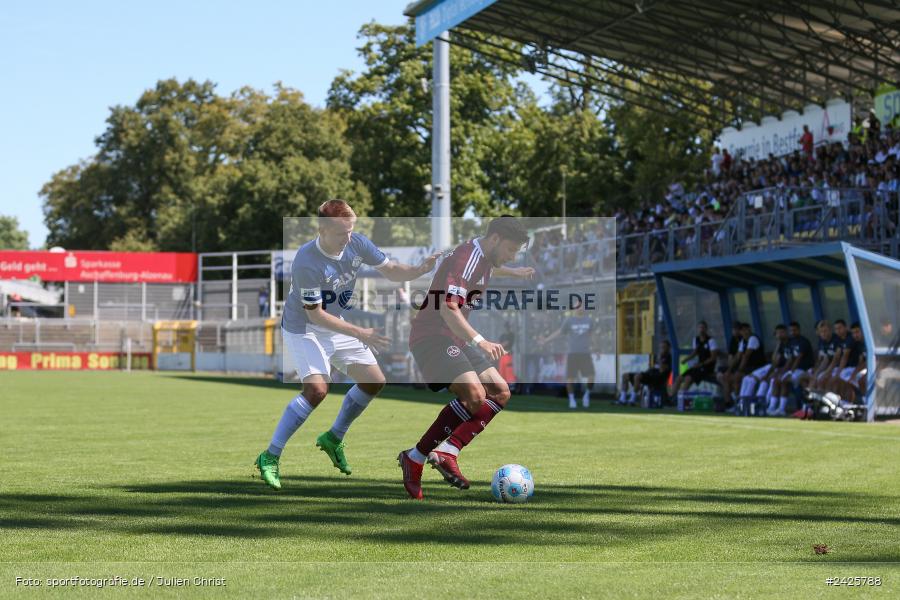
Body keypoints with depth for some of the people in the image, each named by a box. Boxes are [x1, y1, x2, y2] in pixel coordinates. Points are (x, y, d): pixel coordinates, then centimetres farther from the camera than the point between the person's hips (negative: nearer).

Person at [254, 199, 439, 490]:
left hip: (335, 324, 7)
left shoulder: (357, 243, -14)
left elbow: (391, 270, -3)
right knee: (317, 388, -25)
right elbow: (315, 314, -27)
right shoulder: (306, 263, -32)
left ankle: (333, 438, 24)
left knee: (375, 381, 5)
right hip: (303, 328, -7)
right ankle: (270, 457, -17)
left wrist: (420, 269, -23)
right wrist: (359, 333, -29)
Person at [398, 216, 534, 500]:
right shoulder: (465, 259, -20)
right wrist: (480, 342, -44)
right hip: (433, 336, -11)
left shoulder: (483, 257, 10)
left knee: (500, 393, 2)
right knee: (474, 394, -26)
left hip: (457, 338, 11)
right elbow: (449, 309, -33)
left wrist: (513, 272, 52)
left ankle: (447, 451, -10)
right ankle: (415, 458, -16)